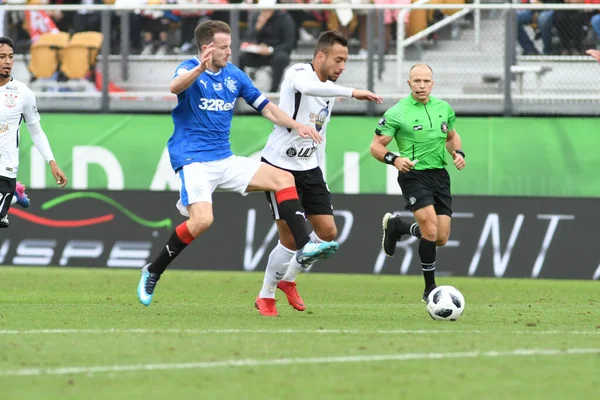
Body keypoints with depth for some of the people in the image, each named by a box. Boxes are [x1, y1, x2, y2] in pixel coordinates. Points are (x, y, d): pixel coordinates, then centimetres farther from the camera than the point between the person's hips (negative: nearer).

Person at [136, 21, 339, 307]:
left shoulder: (234, 76, 9)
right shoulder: (191, 69, -9)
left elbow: (266, 107, 16)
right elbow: (175, 87, -33)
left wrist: (296, 126, 1)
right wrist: (200, 69, -52)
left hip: (225, 161, 7)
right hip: (193, 161, -7)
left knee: (284, 179, -7)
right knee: (202, 220, -26)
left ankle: (303, 247, -11)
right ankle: (152, 272, -7)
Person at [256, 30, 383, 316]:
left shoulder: (330, 90, 11)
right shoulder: (299, 73, -15)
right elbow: (306, 86, -42)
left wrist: (321, 176, 18)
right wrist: (353, 93, -44)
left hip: (309, 168, 8)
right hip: (280, 166, -7)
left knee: (328, 232, 1)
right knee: (291, 238, -6)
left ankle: (289, 280, 24)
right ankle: (266, 297, 13)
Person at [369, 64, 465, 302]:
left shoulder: (443, 108, 8)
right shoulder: (397, 113, -7)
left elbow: (451, 136, 25)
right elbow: (376, 146, -4)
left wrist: (458, 153, 4)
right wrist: (394, 159, -23)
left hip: (440, 174, 6)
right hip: (414, 174, -6)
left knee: (441, 238, 4)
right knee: (430, 230, -20)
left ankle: (396, 226, 32)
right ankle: (430, 289, -6)